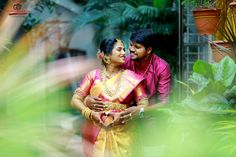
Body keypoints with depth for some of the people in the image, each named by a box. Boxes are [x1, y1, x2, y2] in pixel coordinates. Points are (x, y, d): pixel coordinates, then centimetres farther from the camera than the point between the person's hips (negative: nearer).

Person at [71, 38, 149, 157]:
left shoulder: (130, 77, 3)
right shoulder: (94, 75, 3)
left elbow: (144, 105, -1)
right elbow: (75, 100, 2)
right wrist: (90, 113, -13)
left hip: (121, 134, 0)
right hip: (96, 134, 0)